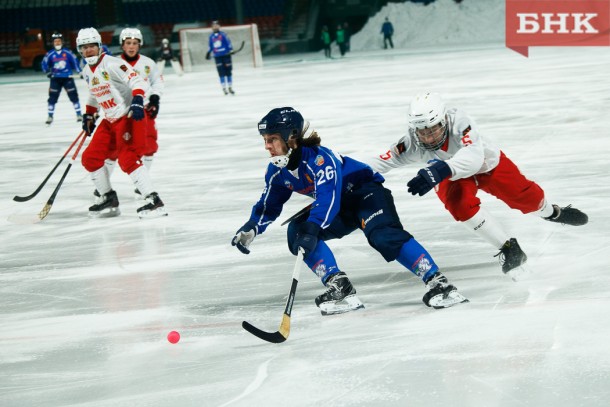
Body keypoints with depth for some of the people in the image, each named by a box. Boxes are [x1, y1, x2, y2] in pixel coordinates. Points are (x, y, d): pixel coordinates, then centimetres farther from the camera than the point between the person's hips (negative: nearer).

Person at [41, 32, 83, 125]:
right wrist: (47, 72, -10)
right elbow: (44, 63, 4)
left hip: (67, 77, -1)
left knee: (73, 95, 0)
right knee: (52, 97, -2)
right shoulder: (50, 54, -2)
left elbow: (75, 61, 3)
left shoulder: (67, 52, -3)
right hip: (55, 78, 1)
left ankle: (79, 114, 11)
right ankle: (50, 116, 7)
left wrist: (79, 72, 1)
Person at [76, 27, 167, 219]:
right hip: (110, 120, 9)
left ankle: (154, 201, -23)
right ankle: (109, 199, 16)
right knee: (90, 158, 6)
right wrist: (89, 115, 29)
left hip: (129, 116, -9)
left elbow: (138, 81, -24)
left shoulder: (112, 64, -15)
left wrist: (137, 100, -38)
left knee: (128, 158, -22)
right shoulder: (87, 72, 12)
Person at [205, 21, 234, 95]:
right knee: (221, 72, -3)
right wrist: (209, 53, 8)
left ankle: (230, 87, 13)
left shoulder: (223, 34, -1)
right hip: (217, 56, 2)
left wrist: (230, 50, -16)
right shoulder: (211, 36, 8)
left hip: (226, 55, -2)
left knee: (228, 71, 3)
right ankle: (224, 88, 1)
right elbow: (211, 46, 17)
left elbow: (228, 42, -4)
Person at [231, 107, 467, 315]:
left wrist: (312, 228, -55)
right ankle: (340, 289, -19)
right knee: (297, 231, -15)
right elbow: (269, 205, 9)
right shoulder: (278, 171, -5)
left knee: (384, 235, -33)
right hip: (342, 209, 8)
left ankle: (437, 282, -33)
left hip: (366, 191, -8)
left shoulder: (319, 158, -31)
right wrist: (252, 228, -8)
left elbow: (328, 198, -42)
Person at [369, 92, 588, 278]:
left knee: (525, 196, 7)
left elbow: (473, 158, -56)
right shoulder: (413, 143, -33)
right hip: (452, 177, 1)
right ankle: (509, 250, -14)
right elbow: (383, 161, -30)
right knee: (460, 204, -29)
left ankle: (551, 212, 47)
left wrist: (440, 170, -70)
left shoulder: (458, 121, -43)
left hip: (487, 162, -1)